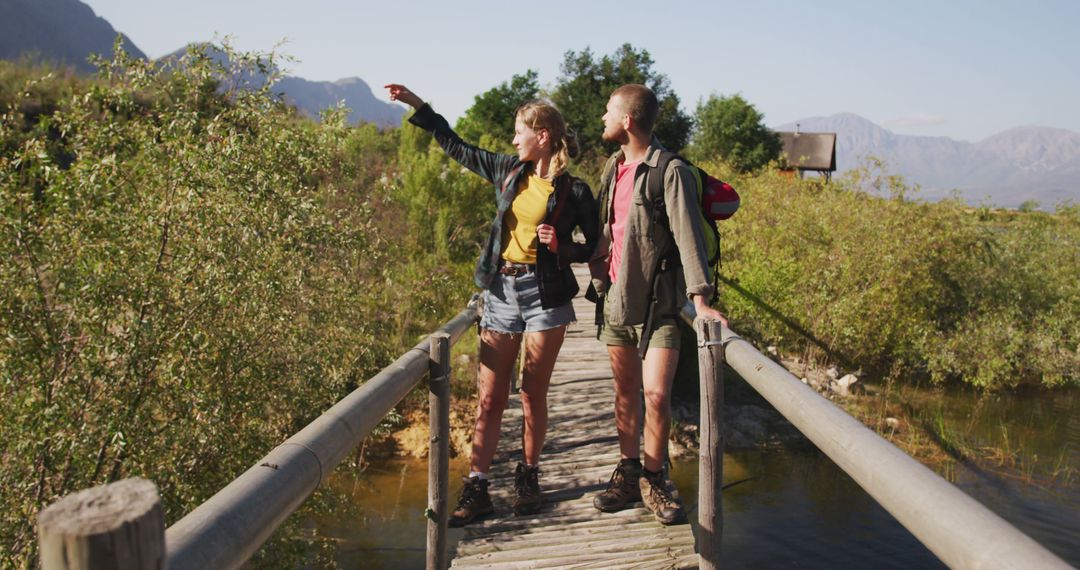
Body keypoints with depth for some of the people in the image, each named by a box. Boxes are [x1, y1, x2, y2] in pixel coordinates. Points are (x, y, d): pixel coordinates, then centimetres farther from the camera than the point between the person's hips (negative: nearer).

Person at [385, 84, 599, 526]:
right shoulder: (508, 171, 8)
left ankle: (528, 477, 23)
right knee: (489, 397, 2)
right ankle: (476, 489, 6)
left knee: (533, 394, 5)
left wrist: (561, 247, -17)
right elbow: (457, 147, 18)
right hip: (501, 291, 4)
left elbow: (595, 247, 3)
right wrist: (417, 106, 19)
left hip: (545, 294, -3)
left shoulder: (574, 191, -4)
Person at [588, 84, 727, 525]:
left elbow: (688, 236, -18)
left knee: (656, 394, -9)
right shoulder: (613, 167, 11)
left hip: (657, 302, -6)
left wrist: (700, 298, -26)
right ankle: (627, 474, 25)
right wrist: (599, 273, 13)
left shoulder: (671, 172, -11)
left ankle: (652, 481, 11)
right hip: (616, 298, 6)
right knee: (626, 392, 13)